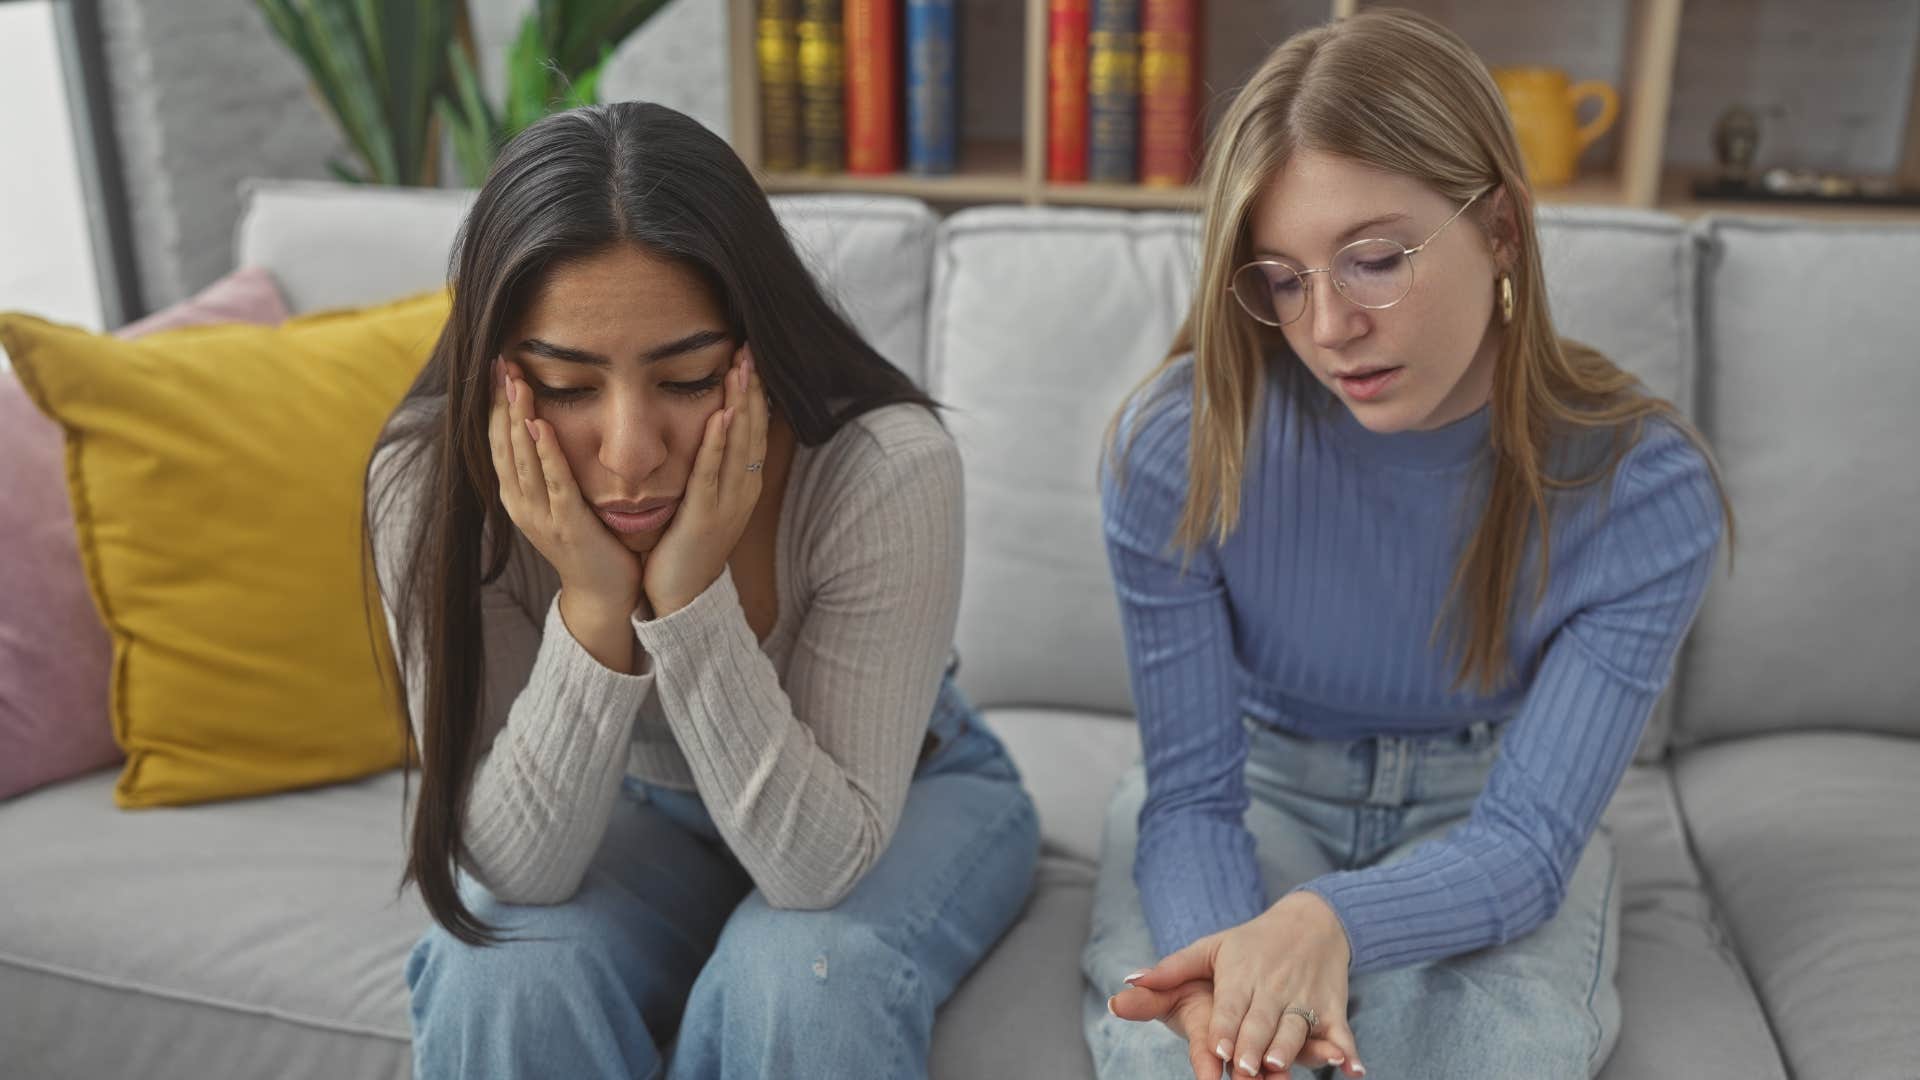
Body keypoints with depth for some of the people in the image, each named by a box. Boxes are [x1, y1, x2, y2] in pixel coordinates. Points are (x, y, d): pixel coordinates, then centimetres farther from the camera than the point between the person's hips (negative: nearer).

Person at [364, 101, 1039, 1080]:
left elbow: (821, 861, -29)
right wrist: (594, 607, -39)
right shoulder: (431, 483, -26)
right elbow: (513, 873, -24)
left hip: (904, 792, -1)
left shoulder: (889, 468, -33)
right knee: (504, 979, -26)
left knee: (798, 983, -31)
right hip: (641, 809, 2)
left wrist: (692, 599, -42)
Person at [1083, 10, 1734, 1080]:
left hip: (1483, 809, 1)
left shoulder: (1642, 488, -21)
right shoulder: (1176, 447, -22)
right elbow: (1192, 794, -18)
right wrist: (1228, 961, -41)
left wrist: (1329, 920, -44)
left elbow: (1526, 839, -21)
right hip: (1255, 789, 0)